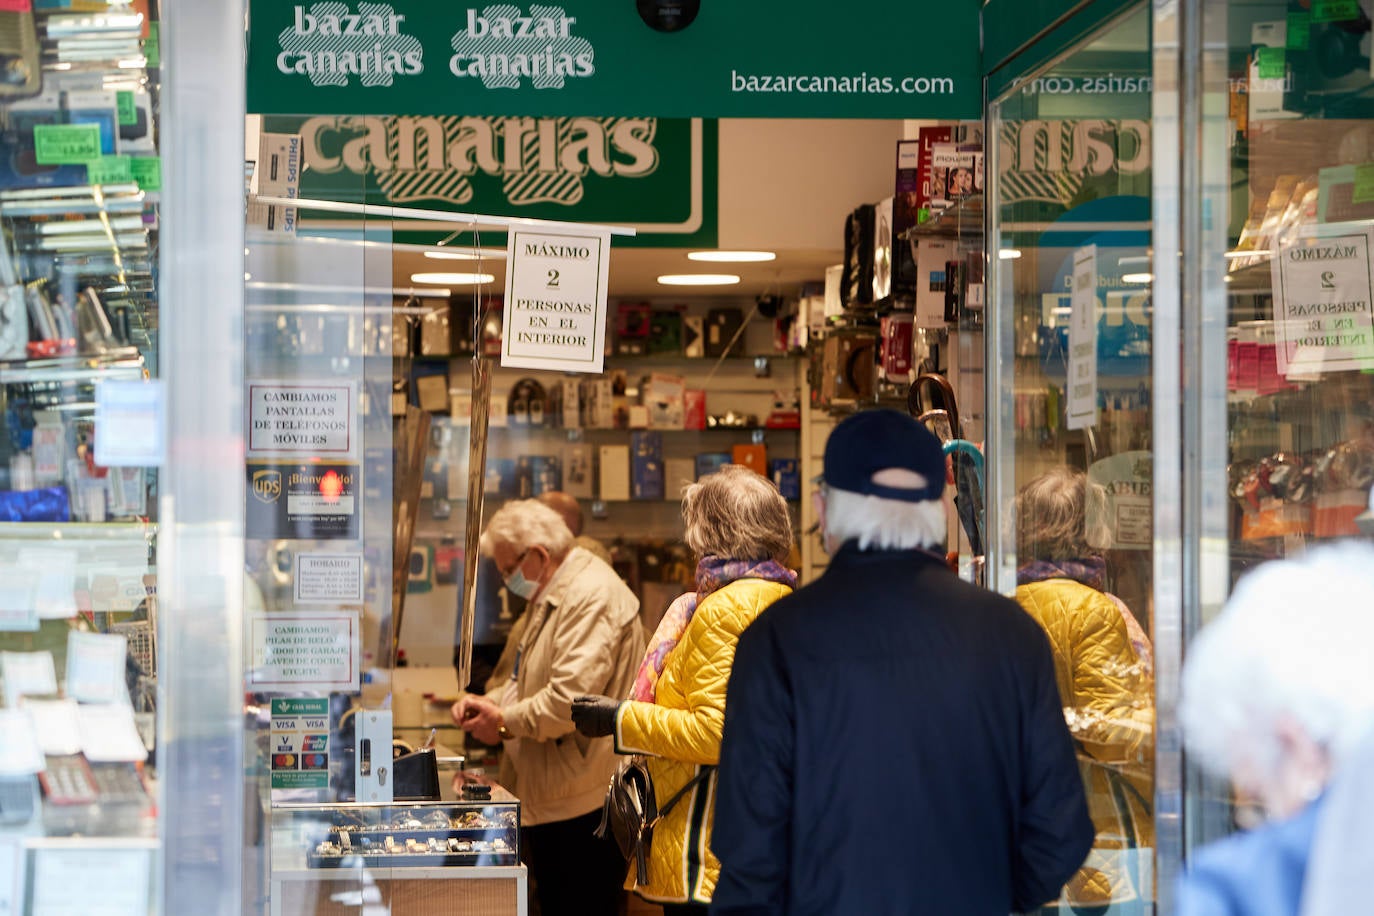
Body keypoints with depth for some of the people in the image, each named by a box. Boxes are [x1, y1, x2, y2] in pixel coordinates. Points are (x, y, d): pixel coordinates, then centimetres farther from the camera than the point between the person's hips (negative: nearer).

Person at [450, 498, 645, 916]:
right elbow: (532, 680, 28)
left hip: (584, 803, -11)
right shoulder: (552, 597, 17)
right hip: (550, 799, 11)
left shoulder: (593, 595, -19)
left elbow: (570, 697, -26)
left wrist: (505, 722, -12)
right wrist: (490, 702, 8)